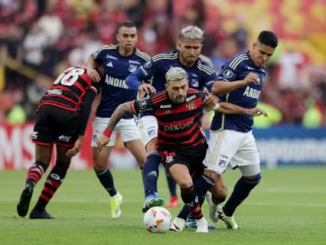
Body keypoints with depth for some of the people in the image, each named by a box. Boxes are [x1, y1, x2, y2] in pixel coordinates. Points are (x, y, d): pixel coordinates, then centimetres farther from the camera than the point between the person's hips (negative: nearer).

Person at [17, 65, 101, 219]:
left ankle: (29, 184, -26)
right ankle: (39, 210, 8)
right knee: (63, 164, 14)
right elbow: (86, 106, -5)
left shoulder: (72, 70, 31)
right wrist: (80, 138, -9)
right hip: (67, 112, -5)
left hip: (44, 107, 5)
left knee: (41, 163, 10)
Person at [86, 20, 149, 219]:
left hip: (129, 117, -2)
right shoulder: (106, 52, -4)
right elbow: (93, 59, 18)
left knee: (144, 159, -18)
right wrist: (90, 68, -2)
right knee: (99, 164, 3)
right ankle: (114, 197, 30)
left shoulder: (143, 59, -9)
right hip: (105, 116, 2)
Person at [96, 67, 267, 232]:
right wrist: (107, 133, -13)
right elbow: (123, 108, -13)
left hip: (198, 147, 4)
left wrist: (246, 111, 3)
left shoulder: (196, 96, -17)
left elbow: (219, 106, 5)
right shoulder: (156, 103, -26)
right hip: (172, 150, -4)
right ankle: (200, 220, -7)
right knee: (185, 183, -33)